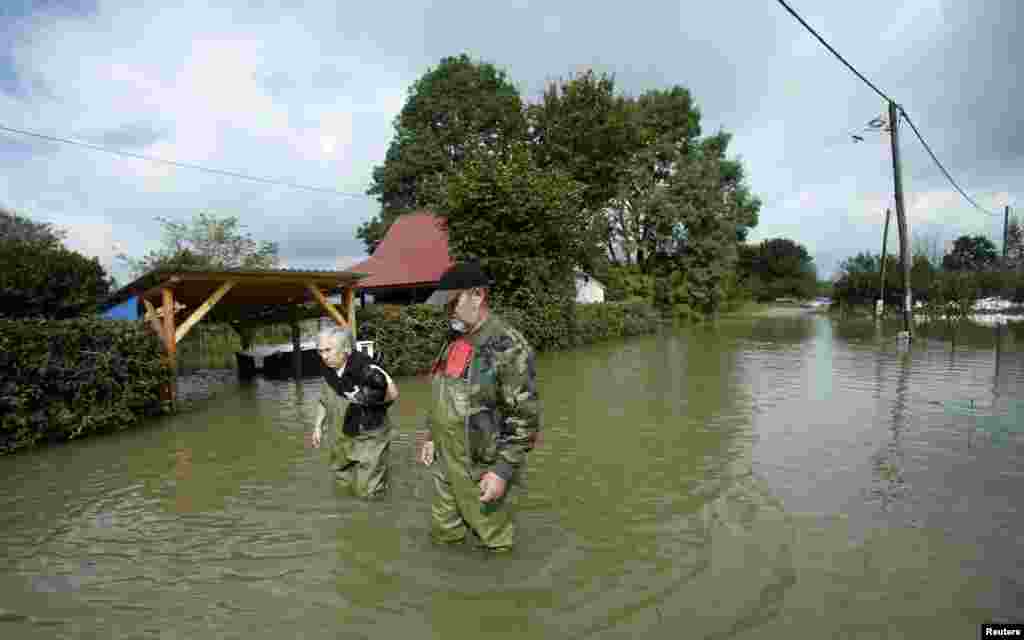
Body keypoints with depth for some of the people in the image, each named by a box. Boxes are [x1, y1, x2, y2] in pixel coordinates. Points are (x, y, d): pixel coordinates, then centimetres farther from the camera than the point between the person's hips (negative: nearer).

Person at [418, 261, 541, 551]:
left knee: (491, 539, 12)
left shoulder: (508, 347, -21)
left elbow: (525, 418, -21)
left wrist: (503, 470, -22)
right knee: (443, 533, 22)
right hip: (445, 463, 8)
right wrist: (431, 437, 15)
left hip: (482, 469, -8)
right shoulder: (454, 340, 5)